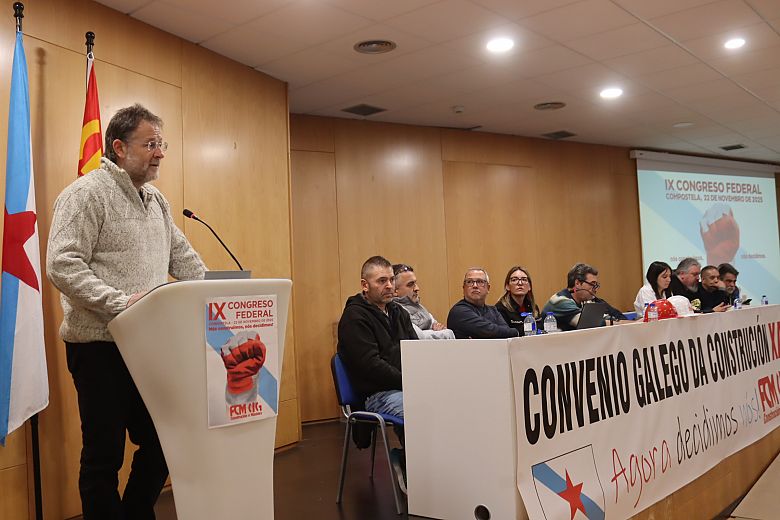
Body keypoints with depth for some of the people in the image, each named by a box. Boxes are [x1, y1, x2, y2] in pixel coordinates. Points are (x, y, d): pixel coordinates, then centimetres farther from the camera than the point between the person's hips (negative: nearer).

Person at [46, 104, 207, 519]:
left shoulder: (155, 200, 16)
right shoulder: (87, 193, -9)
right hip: (99, 346, -7)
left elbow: (182, 257, 19)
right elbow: (63, 266, -18)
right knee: (104, 455, 3)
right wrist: (120, 302, -26)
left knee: (162, 442, 12)